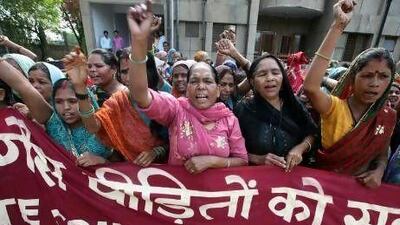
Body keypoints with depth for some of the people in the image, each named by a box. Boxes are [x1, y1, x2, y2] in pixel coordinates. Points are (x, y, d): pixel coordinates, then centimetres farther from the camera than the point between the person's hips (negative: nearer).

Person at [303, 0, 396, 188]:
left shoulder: (388, 116, -3)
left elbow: (382, 154, 11)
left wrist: (378, 172, -12)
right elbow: (310, 87, -39)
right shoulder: (335, 107, -18)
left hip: (360, 186, 4)